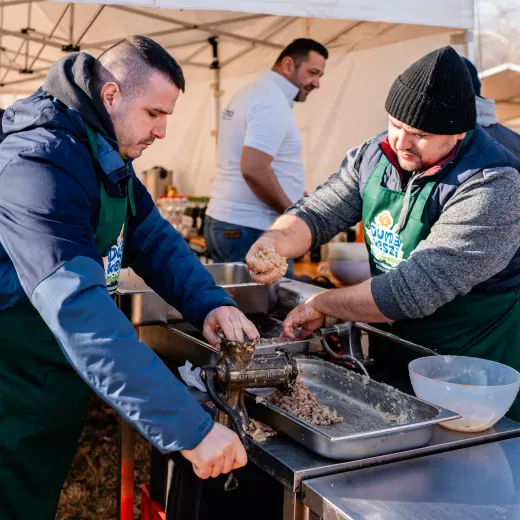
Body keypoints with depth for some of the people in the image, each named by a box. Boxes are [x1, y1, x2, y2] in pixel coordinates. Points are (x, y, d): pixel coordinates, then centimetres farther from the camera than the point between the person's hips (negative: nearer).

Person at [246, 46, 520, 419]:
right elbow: (317, 213, -3)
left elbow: (415, 290, -32)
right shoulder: (375, 156, -5)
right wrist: (277, 241, -26)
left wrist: (322, 304, -22)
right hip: (393, 358, 6)